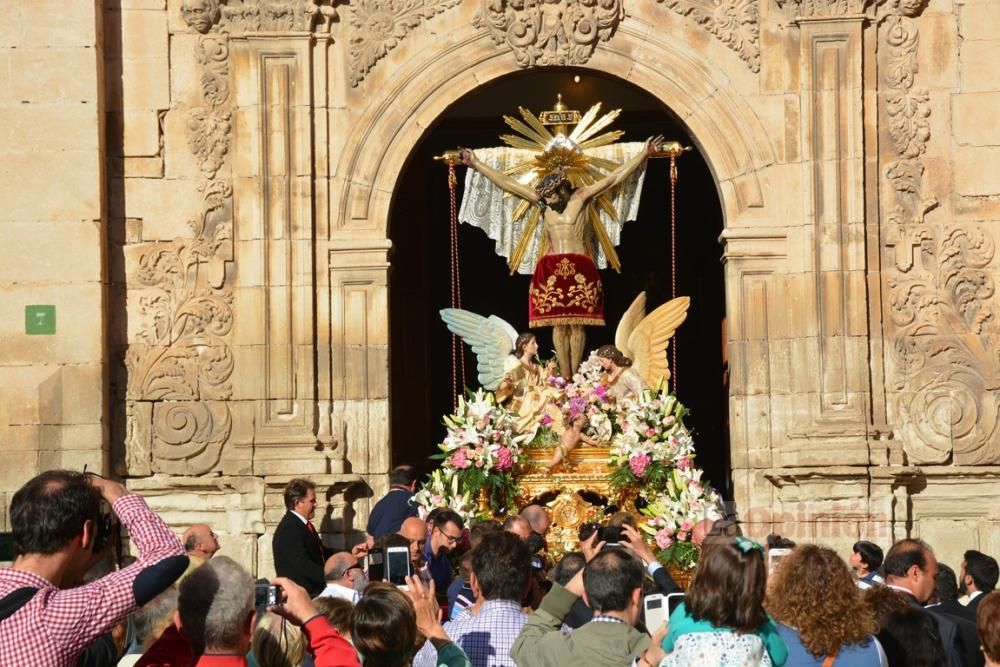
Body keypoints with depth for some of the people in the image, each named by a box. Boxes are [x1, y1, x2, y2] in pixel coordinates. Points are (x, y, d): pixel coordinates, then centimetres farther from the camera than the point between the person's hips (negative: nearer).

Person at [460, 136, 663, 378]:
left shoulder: (581, 197, 1)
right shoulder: (541, 201, 8)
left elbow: (614, 178, 0)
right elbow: (506, 183, 9)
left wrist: (644, 154, -4)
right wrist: (476, 164, 10)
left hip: (579, 267, -2)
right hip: (552, 268, 2)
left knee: (577, 324, -2)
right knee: (558, 324, -1)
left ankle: (575, 376, 0)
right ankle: (565, 377, 0)